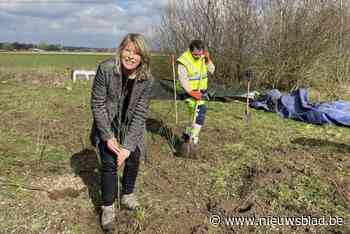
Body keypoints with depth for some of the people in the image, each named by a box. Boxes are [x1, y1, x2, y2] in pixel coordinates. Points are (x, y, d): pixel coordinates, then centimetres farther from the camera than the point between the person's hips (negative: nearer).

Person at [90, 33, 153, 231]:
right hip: (108, 124, -2)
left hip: (132, 126, 2)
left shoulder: (147, 79, -21)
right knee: (109, 163, -6)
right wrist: (108, 137, -20)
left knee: (133, 160, 8)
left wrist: (128, 145, -24)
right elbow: (97, 104, -19)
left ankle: (128, 194, 35)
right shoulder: (106, 69, -25)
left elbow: (140, 114, -19)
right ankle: (108, 207, 14)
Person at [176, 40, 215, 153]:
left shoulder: (203, 57, 3)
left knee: (197, 115, 15)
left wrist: (208, 59, -14)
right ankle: (193, 139, -6)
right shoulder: (184, 60, -17)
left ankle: (187, 134, 34)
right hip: (190, 92, -7)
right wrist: (192, 92, -27)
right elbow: (182, 79, -19)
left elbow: (212, 70, 1)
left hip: (202, 91, 7)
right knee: (199, 114, -16)